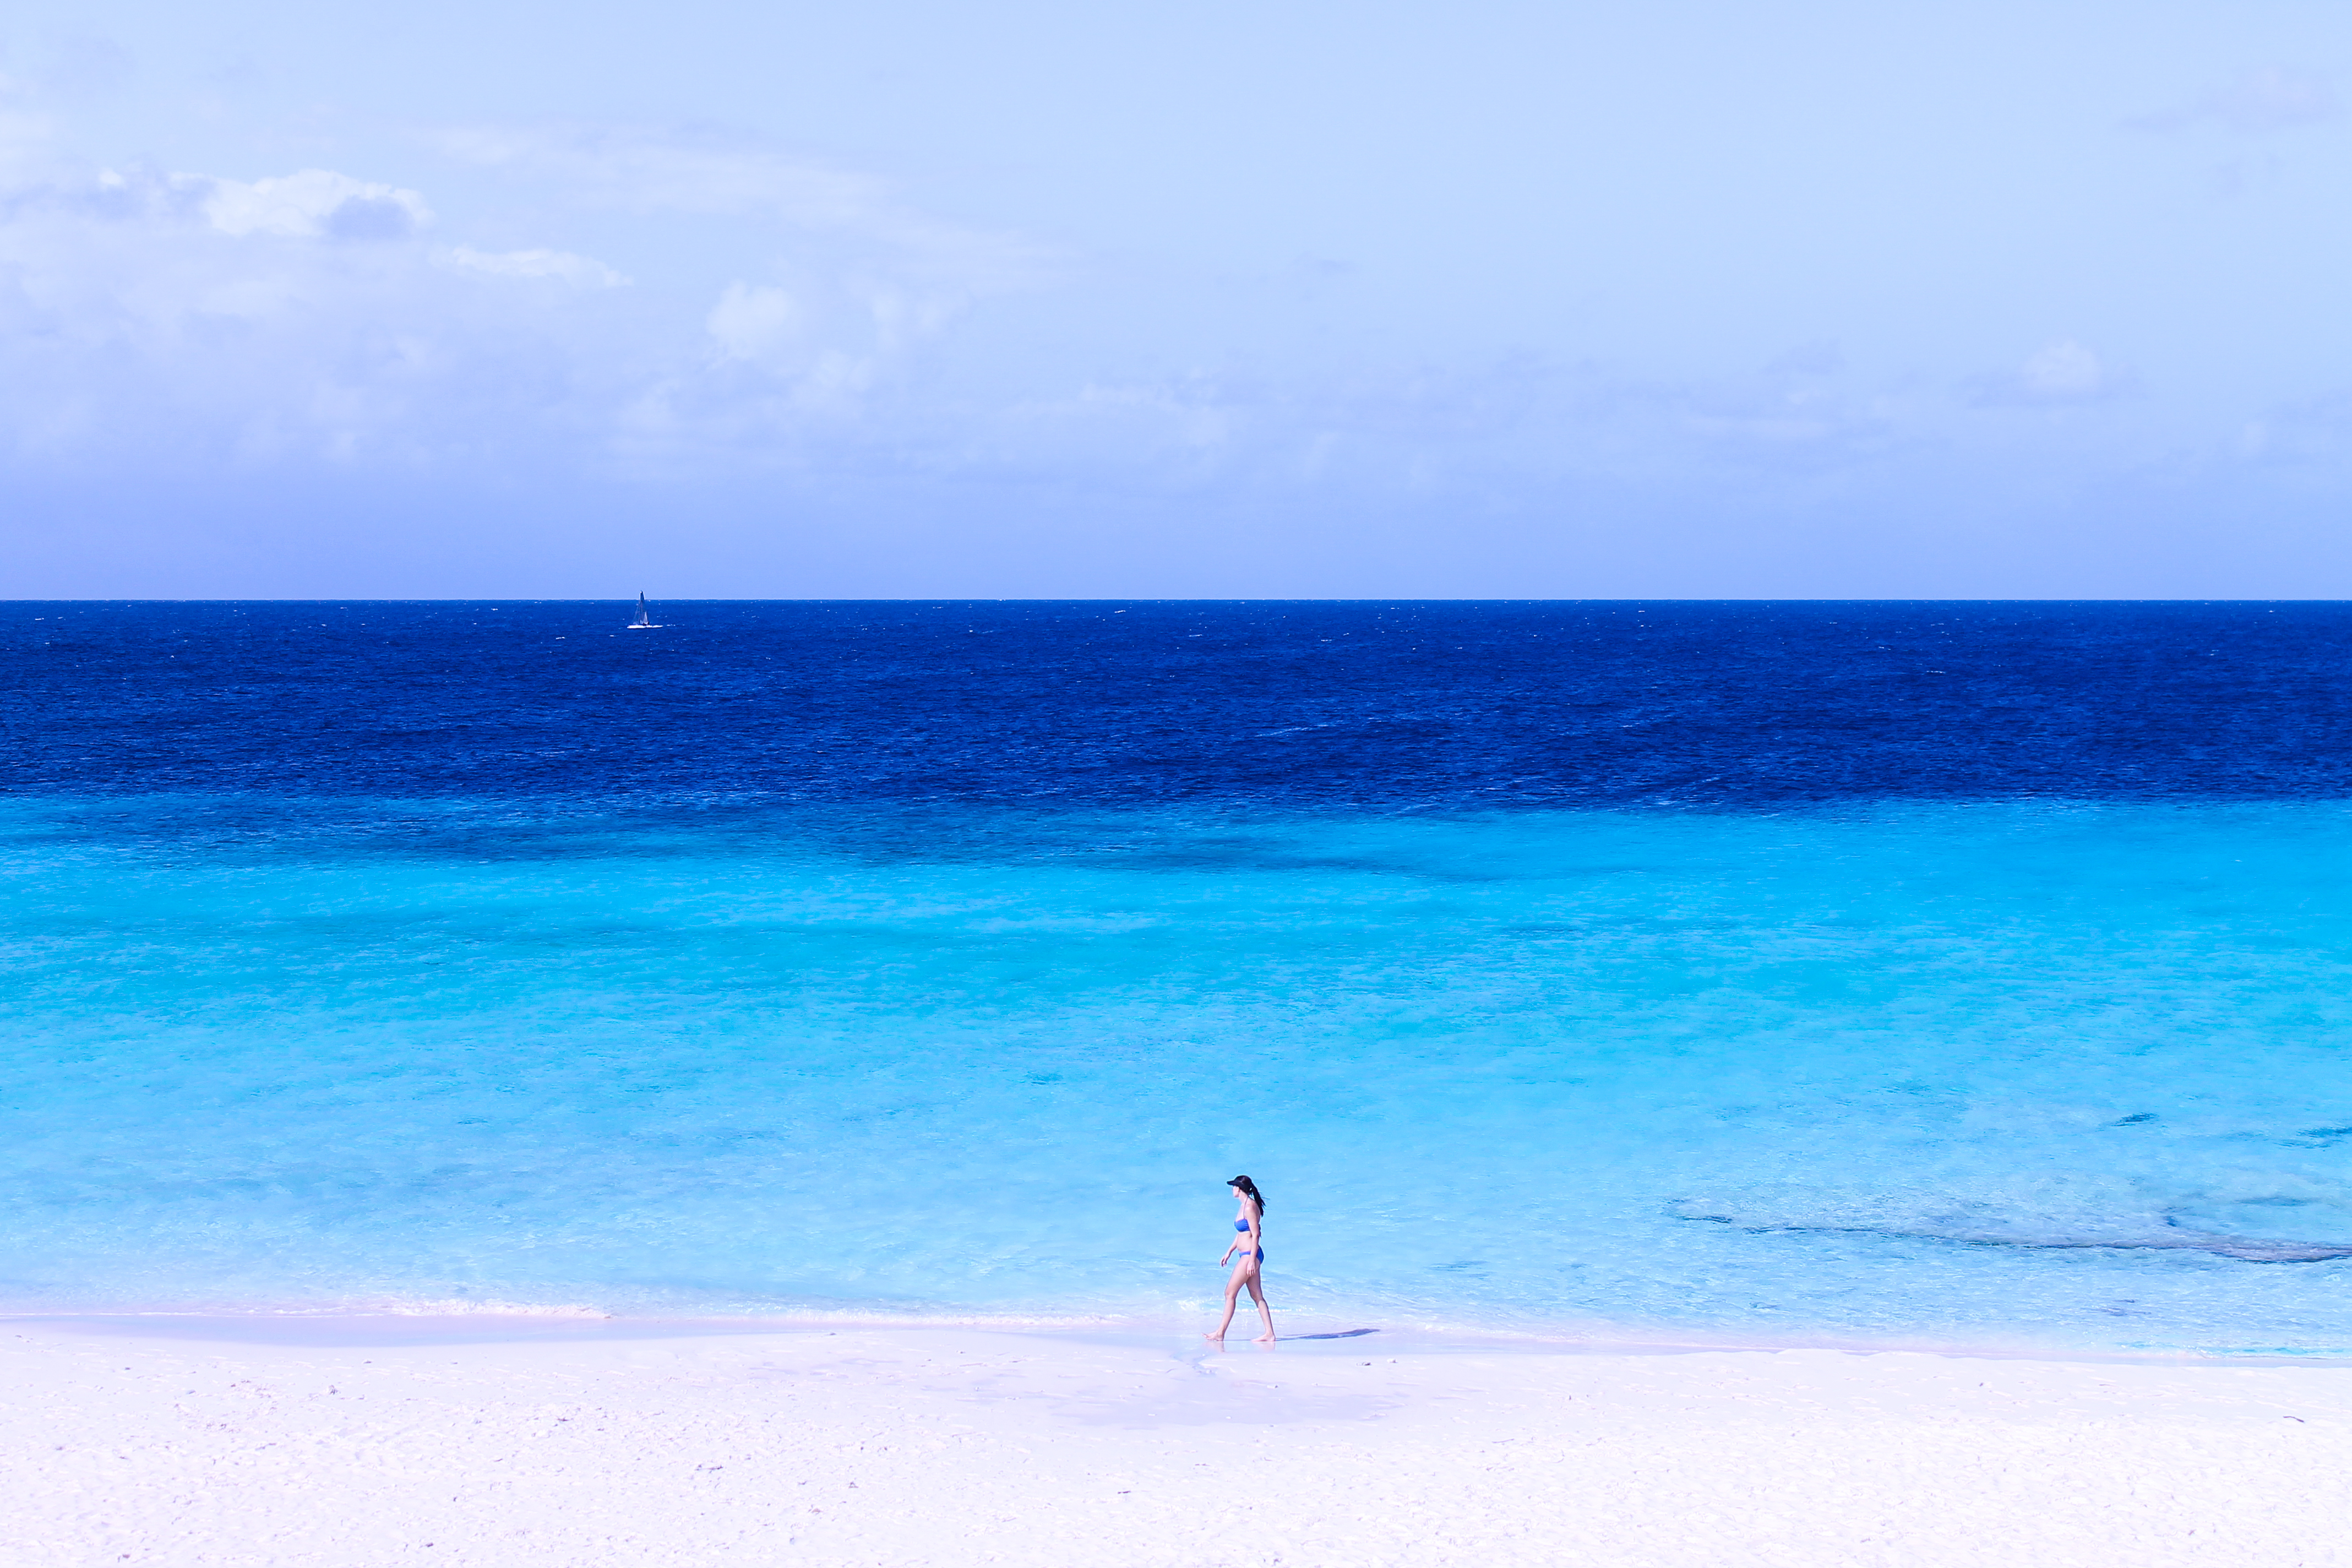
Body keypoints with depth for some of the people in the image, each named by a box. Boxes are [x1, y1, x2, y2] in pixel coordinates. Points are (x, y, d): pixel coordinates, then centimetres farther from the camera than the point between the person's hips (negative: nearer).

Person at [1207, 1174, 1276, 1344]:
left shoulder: (1250, 1207, -15)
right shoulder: (1245, 1206, 14)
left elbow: (1255, 1235, -18)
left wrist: (1252, 1260, -20)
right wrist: (1229, 1252, 25)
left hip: (1250, 1255, -10)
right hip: (1248, 1255, 10)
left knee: (1230, 1292, -6)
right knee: (1256, 1295, 9)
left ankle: (1220, 1334, -3)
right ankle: (1269, 1334, 8)